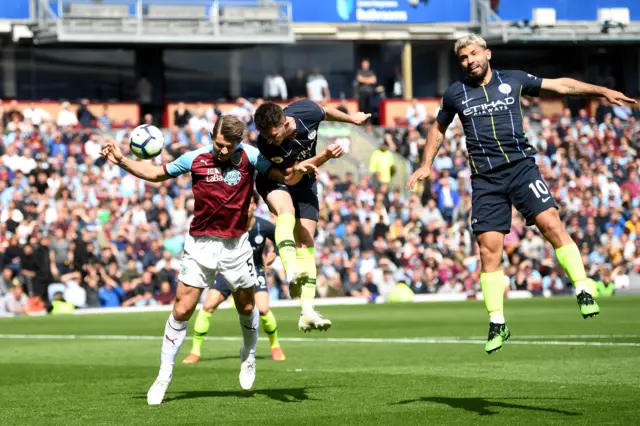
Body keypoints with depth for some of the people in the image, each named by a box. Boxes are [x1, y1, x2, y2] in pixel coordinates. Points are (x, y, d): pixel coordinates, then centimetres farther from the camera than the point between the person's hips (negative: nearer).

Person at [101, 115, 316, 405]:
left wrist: (297, 172, -34)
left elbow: (285, 178, -11)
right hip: (200, 243, 0)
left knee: (246, 307, 13)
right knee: (181, 311, -6)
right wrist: (122, 161, 0)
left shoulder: (249, 157, -7)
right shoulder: (195, 159, -4)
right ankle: (164, 376, 4)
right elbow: (155, 174, 9)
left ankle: (249, 358, 42)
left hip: (236, 245, 0)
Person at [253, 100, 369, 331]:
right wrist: (325, 156, -34)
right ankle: (292, 274, -52)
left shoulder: (307, 111, -28)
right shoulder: (265, 145, -33)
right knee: (286, 211, -37)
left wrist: (352, 119, 14)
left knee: (305, 240, -4)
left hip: (304, 182, 3)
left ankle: (307, 312, -9)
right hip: (276, 181, -3)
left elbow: (327, 112, -2)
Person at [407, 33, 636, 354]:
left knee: (551, 223, -21)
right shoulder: (455, 94, 9)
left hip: (521, 167, -1)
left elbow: (560, 85, 16)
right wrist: (427, 164, 16)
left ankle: (583, 292, -14)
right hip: (485, 179, 1)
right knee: (489, 249, -5)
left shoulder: (513, 80, 8)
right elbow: (438, 129, 26)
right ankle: (497, 324, 4)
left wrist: (603, 91, 12)